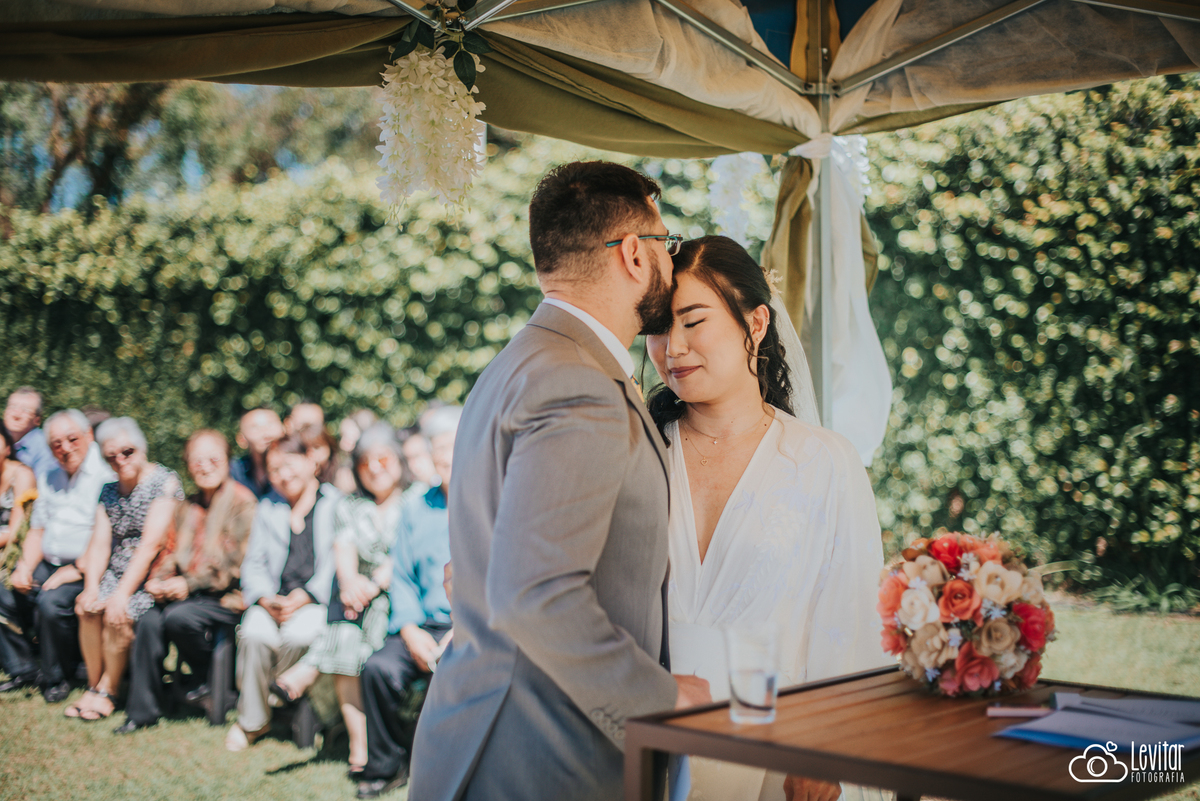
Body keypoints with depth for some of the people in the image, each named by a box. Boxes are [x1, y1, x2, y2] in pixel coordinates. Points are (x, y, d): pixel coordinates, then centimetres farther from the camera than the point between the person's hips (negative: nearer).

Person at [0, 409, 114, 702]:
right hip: (46, 565, 8)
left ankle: (58, 678, -9)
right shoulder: (48, 478, 17)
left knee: (52, 602, -31)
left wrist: (78, 570, -20)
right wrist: (25, 567, 2)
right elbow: (37, 530, 19)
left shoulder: (106, 475, -10)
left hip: (85, 570, -8)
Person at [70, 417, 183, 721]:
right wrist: (91, 586, -15)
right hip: (117, 571, 6)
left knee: (117, 614, -27)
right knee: (89, 608, -20)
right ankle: (94, 687, -5)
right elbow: (100, 543, 3)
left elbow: (150, 544, -17)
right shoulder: (109, 491, 12)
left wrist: (122, 593, -23)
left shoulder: (164, 482, -10)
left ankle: (108, 691, -7)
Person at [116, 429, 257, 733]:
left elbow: (235, 562, -14)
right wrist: (158, 580, -5)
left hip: (227, 596, -6)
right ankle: (143, 709, -9)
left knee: (179, 616, -29)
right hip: (188, 593, 6)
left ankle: (207, 678, -2)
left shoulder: (242, 502, -7)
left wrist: (189, 584, -16)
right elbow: (171, 552, 17)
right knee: (150, 620, -18)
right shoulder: (186, 508, 17)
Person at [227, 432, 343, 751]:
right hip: (273, 598, 3)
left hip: (316, 599, -3)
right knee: (254, 634, -28)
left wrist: (306, 595, -14)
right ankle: (251, 721, -13)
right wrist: (265, 598, -3)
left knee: (298, 635, -34)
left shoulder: (335, 503, 7)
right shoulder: (268, 507, 22)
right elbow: (253, 563, 17)